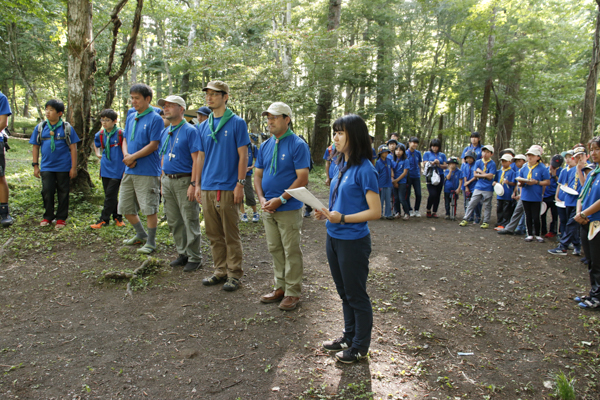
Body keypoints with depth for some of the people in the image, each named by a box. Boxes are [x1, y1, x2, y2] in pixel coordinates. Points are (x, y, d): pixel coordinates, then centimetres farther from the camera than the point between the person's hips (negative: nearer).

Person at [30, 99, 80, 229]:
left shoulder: (67, 128, -4)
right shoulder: (40, 127, 2)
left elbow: (73, 148, -3)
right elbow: (36, 147, 8)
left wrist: (74, 167, -5)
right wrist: (35, 165, 5)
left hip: (63, 167, -2)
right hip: (46, 167, 2)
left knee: (63, 193, 7)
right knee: (47, 191, 4)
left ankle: (61, 218, 18)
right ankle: (47, 217, 20)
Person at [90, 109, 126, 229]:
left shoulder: (121, 134, -11)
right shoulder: (100, 134, 6)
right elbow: (96, 143, 30)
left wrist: (126, 168, -13)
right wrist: (97, 153, 14)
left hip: (117, 169, -6)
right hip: (105, 168, 6)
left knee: (110, 195, -5)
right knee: (109, 195, 11)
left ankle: (104, 219, 3)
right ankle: (117, 217, 22)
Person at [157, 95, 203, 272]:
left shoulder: (190, 130, -9)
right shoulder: (165, 132, 15)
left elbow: (196, 159, -14)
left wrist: (193, 184, -20)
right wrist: (163, 181, 14)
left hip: (184, 181, -8)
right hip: (168, 180, 8)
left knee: (190, 221, -2)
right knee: (173, 221, 13)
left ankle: (194, 258, 8)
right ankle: (182, 254, 25)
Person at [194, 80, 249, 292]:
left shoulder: (237, 123, -3)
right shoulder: (203, 126, 13)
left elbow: (243, 156, -7)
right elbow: (201, 157, 17)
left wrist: (240, 184, -12)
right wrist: (197, 184, 13)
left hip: (227, 187, -6)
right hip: (207, 188, 6)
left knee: (231, 234, 1)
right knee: (214, 234, 12)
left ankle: (234, 274, 12)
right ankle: (220, 271, 24)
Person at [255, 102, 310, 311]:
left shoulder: (297, 145, -10)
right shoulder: (265, 146, 11)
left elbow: (302, 178, -16)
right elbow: (258, 175, 12)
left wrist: (280, 200, -20)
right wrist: (262, 199, -5)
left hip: (289, 208, -7)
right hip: (268, 208, 7)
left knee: (291, 251, 2)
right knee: (275, 249, 15)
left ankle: (293, 292, 14)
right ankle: (280, 287, 28)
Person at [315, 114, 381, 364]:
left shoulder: (364, 169, -16)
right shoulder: (340, 166, 9)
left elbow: (375, 212, -17)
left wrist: (342, 218, -23)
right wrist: (326, 213, 1)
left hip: (353, 242, -8)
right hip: (334, 238, 8)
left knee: (356, 295, 7)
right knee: (344, 293, 20)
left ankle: (360, 347, 24)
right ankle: (349, 337, 37)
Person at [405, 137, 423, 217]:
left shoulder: (418, 153, 4)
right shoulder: (405, 153, -6)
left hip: (416, 176, 3)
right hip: (408, 176, -2)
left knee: (418, 194, -1)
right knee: (407, 195, 3)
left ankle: (416, 210, 17)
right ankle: (410, 210, 20)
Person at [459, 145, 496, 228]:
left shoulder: (492, 164, -4)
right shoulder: (478, 162, 6)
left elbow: (490, 176, -11)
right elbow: (475, 174, 2)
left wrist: (480, 172, -6)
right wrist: (485, 175, -8)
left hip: (488, 189, -3)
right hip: (478, 187, 3)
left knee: (487, 206, 6)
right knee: (472, 203, 2)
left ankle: (486, 222, 16)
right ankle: (466, 219, 9)